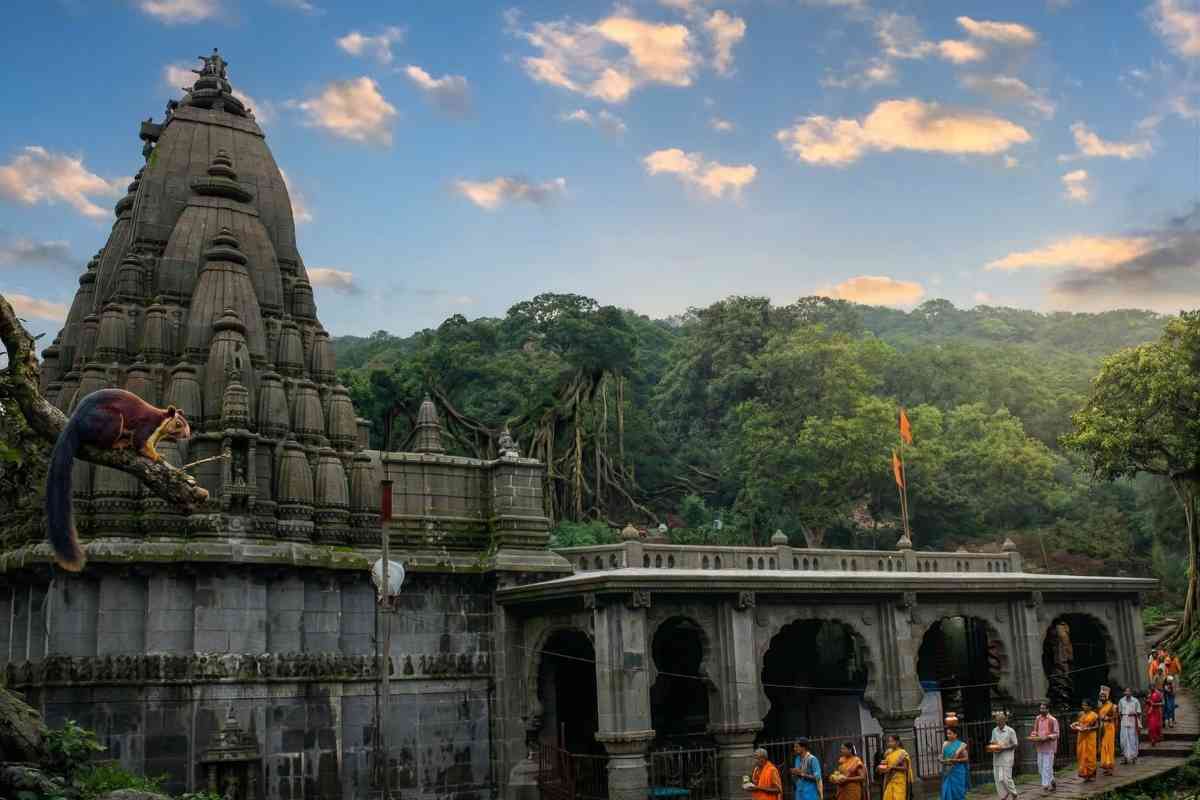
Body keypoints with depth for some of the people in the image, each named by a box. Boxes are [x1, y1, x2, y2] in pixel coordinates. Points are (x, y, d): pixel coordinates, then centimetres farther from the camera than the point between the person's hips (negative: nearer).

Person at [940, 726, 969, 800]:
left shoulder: (961, 744, -2)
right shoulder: (945, 744, 10)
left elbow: (966, 758, -4)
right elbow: (942, 756, 14)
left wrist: (956, 760, -17)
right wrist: (943, 761, -7)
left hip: (957, 771, -4)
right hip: (947, 772, 4)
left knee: (957, 791, -2)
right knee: (947, 790, -3)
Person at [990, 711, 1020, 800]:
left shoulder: (1010, 731, -6)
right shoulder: (994, 731, 10)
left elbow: (1014, 745, -6)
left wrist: (1003, 748, -16)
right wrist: (992, 747, -4)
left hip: (1006, 757, -5)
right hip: (996, 758, 5)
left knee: (1005, 778, -7)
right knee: (998, 779, 3)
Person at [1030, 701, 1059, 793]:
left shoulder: (1052, 720, -9)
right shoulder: (1037, 719, 8)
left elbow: (1056, 734, -9)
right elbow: (1035, 730, 19)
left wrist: (1047, 737, -22)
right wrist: (1033, 736, -1)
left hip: (1049, 746, -6)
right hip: (1040, 746, 6)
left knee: (1047, 767, -5)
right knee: (1040, 766, 10)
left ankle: (1045, 786, 0)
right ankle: (1053, 782, 28)